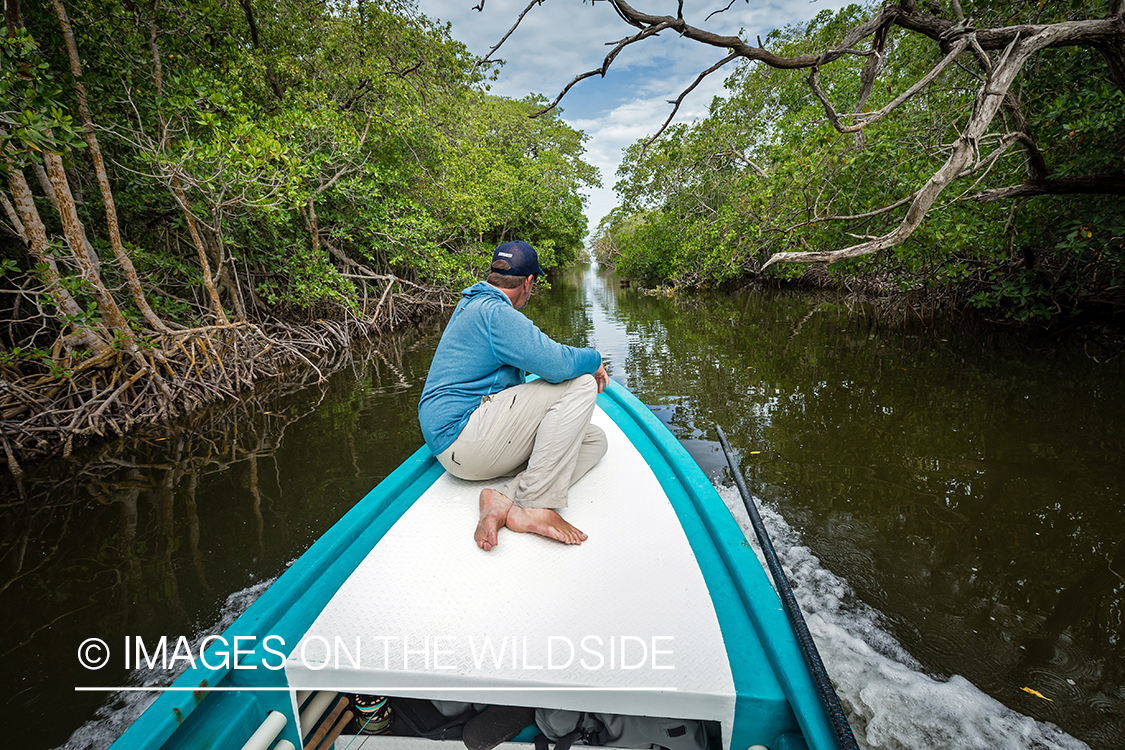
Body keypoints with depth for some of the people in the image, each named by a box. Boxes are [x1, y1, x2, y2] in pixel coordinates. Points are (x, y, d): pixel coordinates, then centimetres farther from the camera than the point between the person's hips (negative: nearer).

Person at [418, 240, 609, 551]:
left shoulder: (472, 304, 21)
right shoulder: (494, 312, -15)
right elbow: (556, 363, -25)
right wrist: (594, 360, -4)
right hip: (462, 436, -11)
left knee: (594, 440, 3)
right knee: (580, 382, -17)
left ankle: (504, 499, -14)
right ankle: (535, 506, -20)